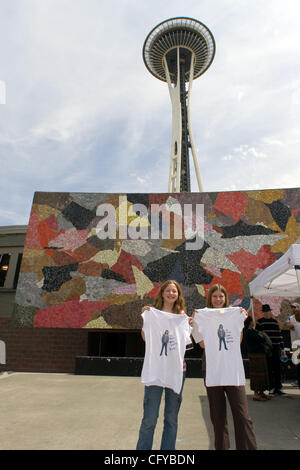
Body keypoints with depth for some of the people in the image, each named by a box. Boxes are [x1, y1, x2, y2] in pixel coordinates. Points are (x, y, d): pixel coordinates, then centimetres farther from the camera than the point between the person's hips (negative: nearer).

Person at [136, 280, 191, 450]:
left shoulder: (182, 315, 8)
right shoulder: (153, 313, 1)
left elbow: (186, 341, 9)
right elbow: (146, 338, -5)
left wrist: (191, 324, -4)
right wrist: (145, 318, -12)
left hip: (177, 369, 3)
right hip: (155, 368, -2)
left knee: (172, 418, 12)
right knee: (150, 418, 1)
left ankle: (168, 448, 29)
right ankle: (143, 447, 20)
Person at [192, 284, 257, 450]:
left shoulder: (234, 314, 9)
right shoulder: (203, 316, 6)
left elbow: (238, 342, 5)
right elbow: (202, 343, -2)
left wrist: (242, 321, -3)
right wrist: (195, 321, -9)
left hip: (233, 368, 0)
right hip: (212, 368, 0)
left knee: (242, 414, -4)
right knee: (217, 414, 9)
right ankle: (222, 446, 24)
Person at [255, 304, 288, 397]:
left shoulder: (275, 321, 13)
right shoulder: (259, 322, 1)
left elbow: (279, 335, 16)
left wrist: (282, 348, 14)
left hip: (276, 348, 4)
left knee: (277, 369, 6)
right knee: (269, 369, 1)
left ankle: (278, 389, 16)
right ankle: (272, 389, 11)